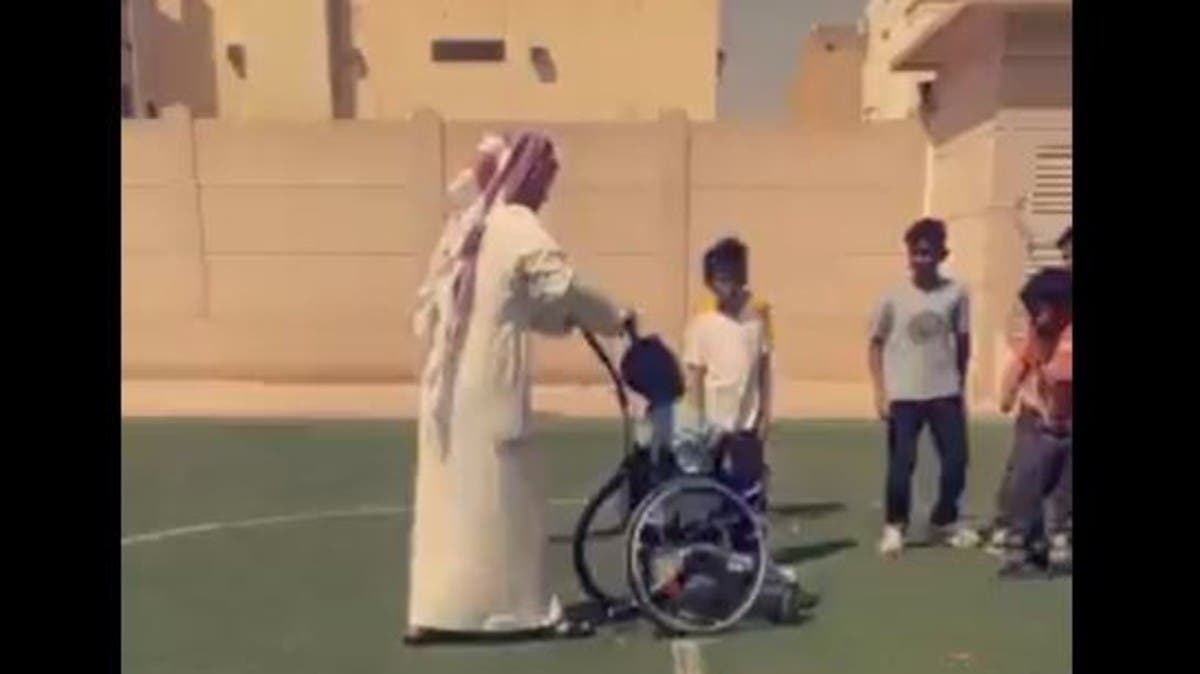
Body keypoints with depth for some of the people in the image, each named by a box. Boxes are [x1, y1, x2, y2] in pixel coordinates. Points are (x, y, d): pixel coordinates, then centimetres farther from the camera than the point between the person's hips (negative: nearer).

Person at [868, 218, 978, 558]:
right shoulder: (893, 297, -4)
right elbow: (876, 344, 2)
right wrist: (880, 392, -4)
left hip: (945, 394, 2)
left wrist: (960, 387, 11)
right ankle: (894, 527, 18)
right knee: (901, 464, 0)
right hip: (903, 396, -2)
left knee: (956, 459, 7)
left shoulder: (956, 294, -1)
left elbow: (962, 341, 9)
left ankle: (944, 521, 29)